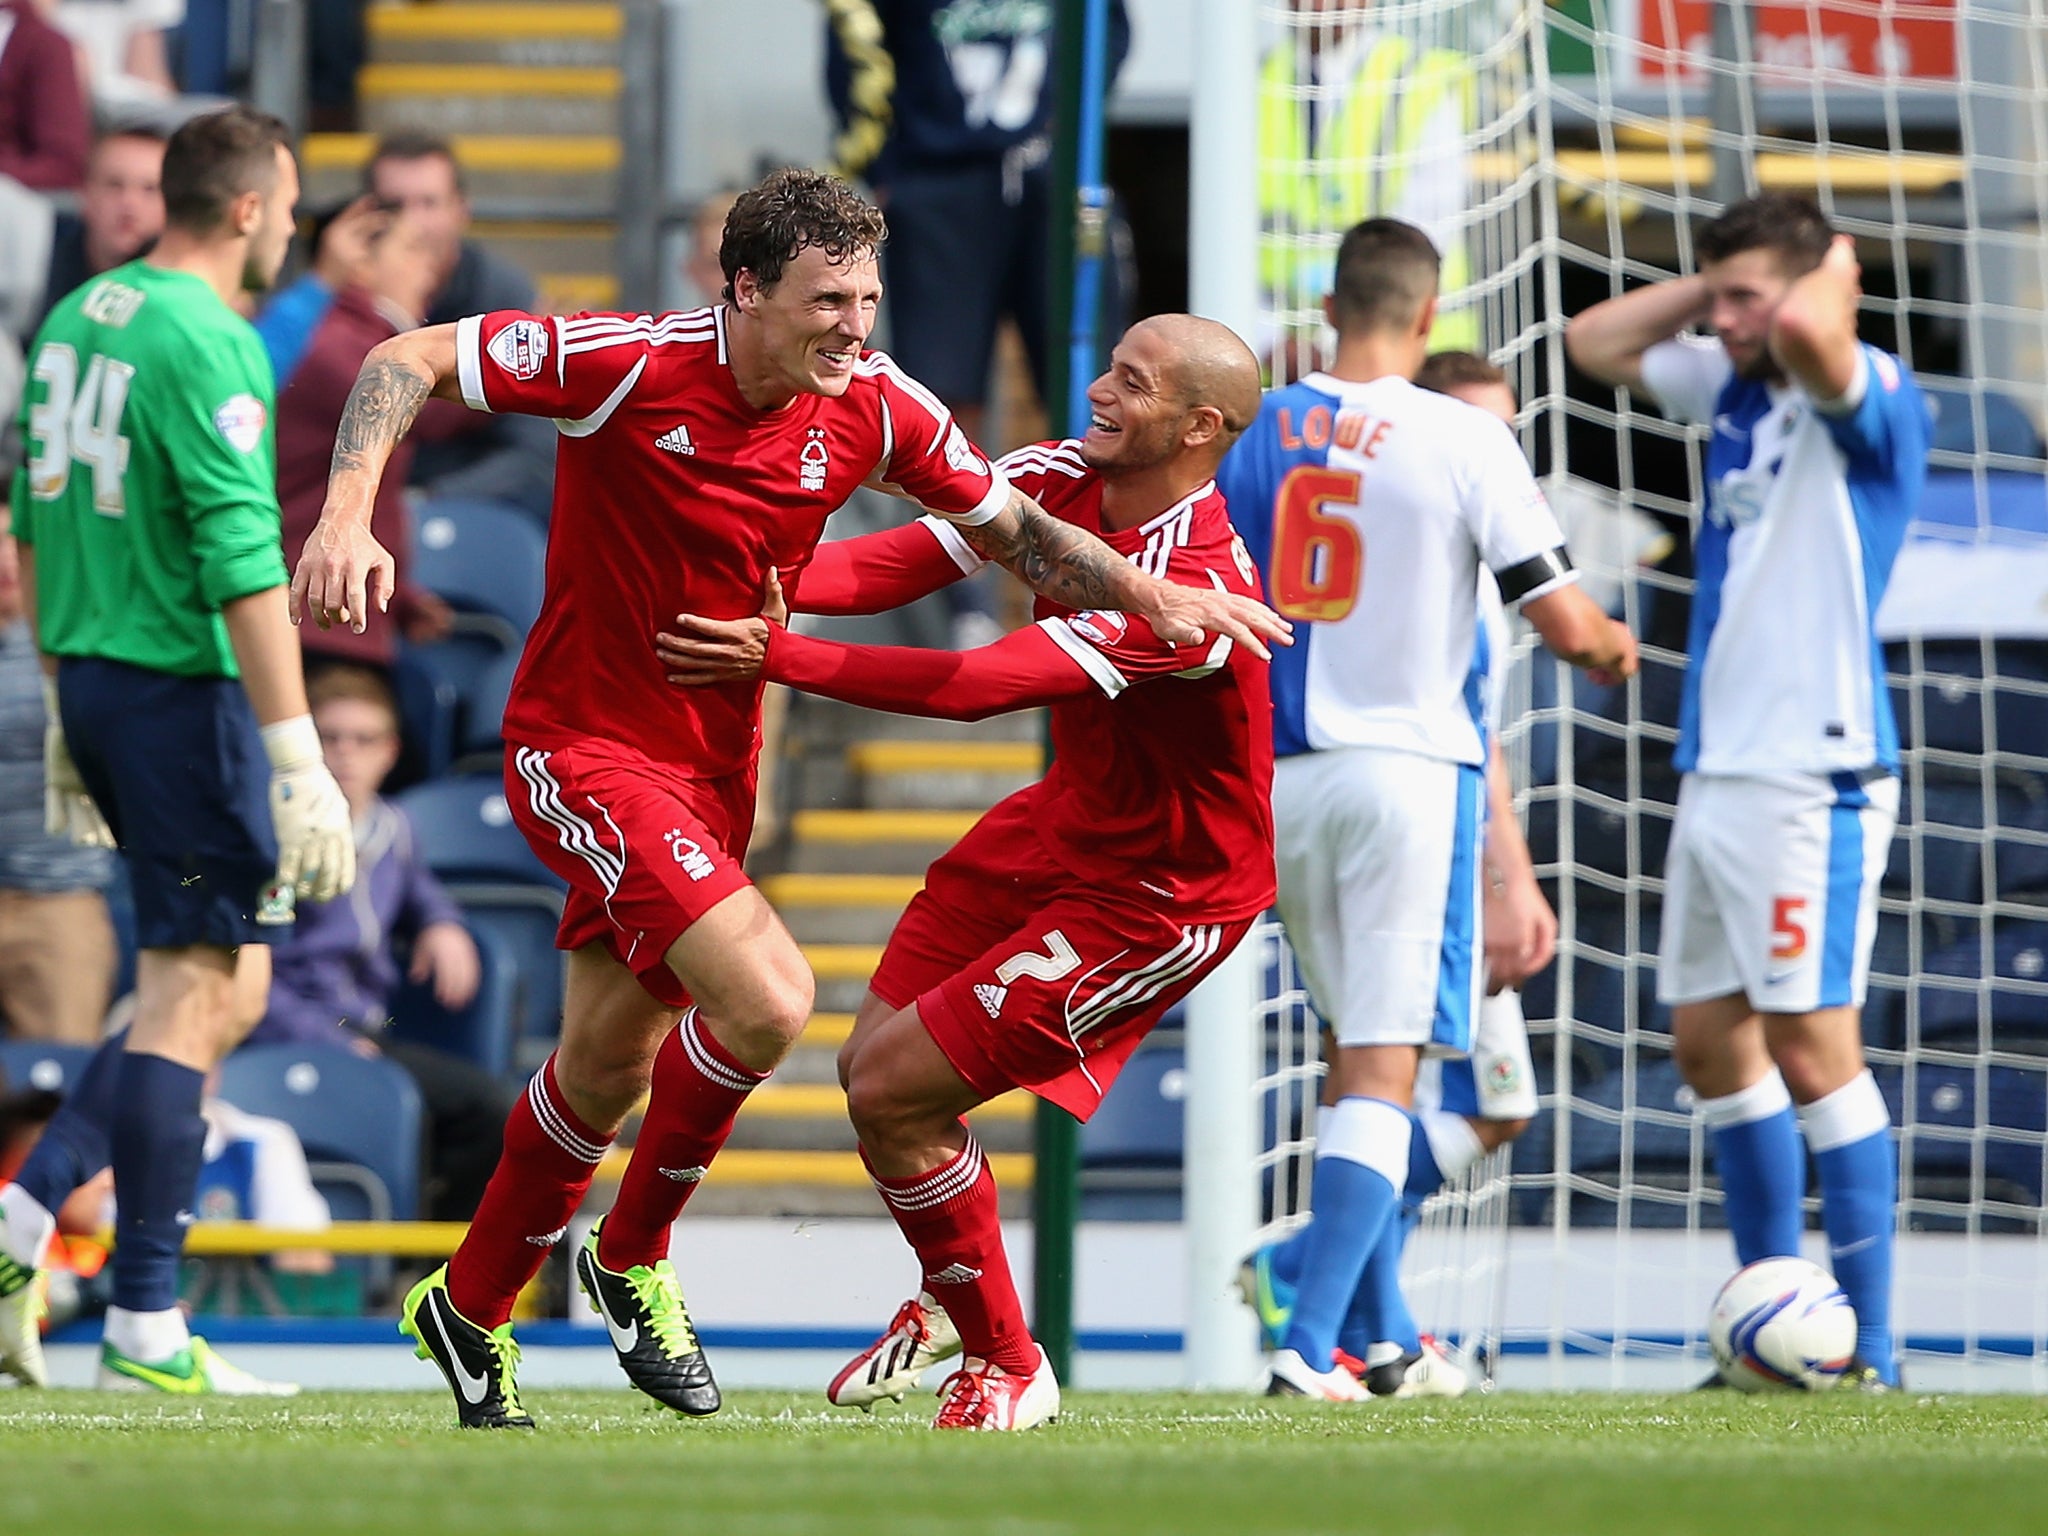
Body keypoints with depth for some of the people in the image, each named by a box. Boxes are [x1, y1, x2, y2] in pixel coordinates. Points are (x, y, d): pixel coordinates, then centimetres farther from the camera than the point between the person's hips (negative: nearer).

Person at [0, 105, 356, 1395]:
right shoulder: (207, 345, -16)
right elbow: (245, 569, -21)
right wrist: (301, 766, -20)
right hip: (184, 690, -9)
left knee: (231, 993, 15)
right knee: (192, 998, -3)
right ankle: (146, 1326, -1)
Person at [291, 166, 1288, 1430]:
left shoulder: (874, 406, -7)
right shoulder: (631, 365, -21)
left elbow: (1015, 531, 7)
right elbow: (411, 361, -17)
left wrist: (1154, 596, -8)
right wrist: (347, 516, -31)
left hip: (713, 758, 6)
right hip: (584, 744, -6)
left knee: (609, 1063, 16)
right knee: (766, 1000, -21)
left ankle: (472, 1311, 37)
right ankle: (634, 1255, 3)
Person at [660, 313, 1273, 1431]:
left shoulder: (1194, 587, -32)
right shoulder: (1066, 476, -6)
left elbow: (982, 685, -38)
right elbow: (898, 563, -12)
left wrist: (775, 656, -40)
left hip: (1160, 896, -8)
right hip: (1060, 825, 8)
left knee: (893, 1096, -11)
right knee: (870, 1063, 9)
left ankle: (1007, 1366, 11)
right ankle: (950, 1299, 39)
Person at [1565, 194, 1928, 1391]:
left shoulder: (1871, 400, -10)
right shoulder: (1732, 390, 13)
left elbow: (1804, 330, -32)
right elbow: (1596, 342, 25)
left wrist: (1832, 275, -11)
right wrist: (1713, 282, 13)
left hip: (1812, 775, -9)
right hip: (1718, 768, 9)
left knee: (1811, 1045, -10)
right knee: (1711, 1038, 11)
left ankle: (1871, 1353, -9)